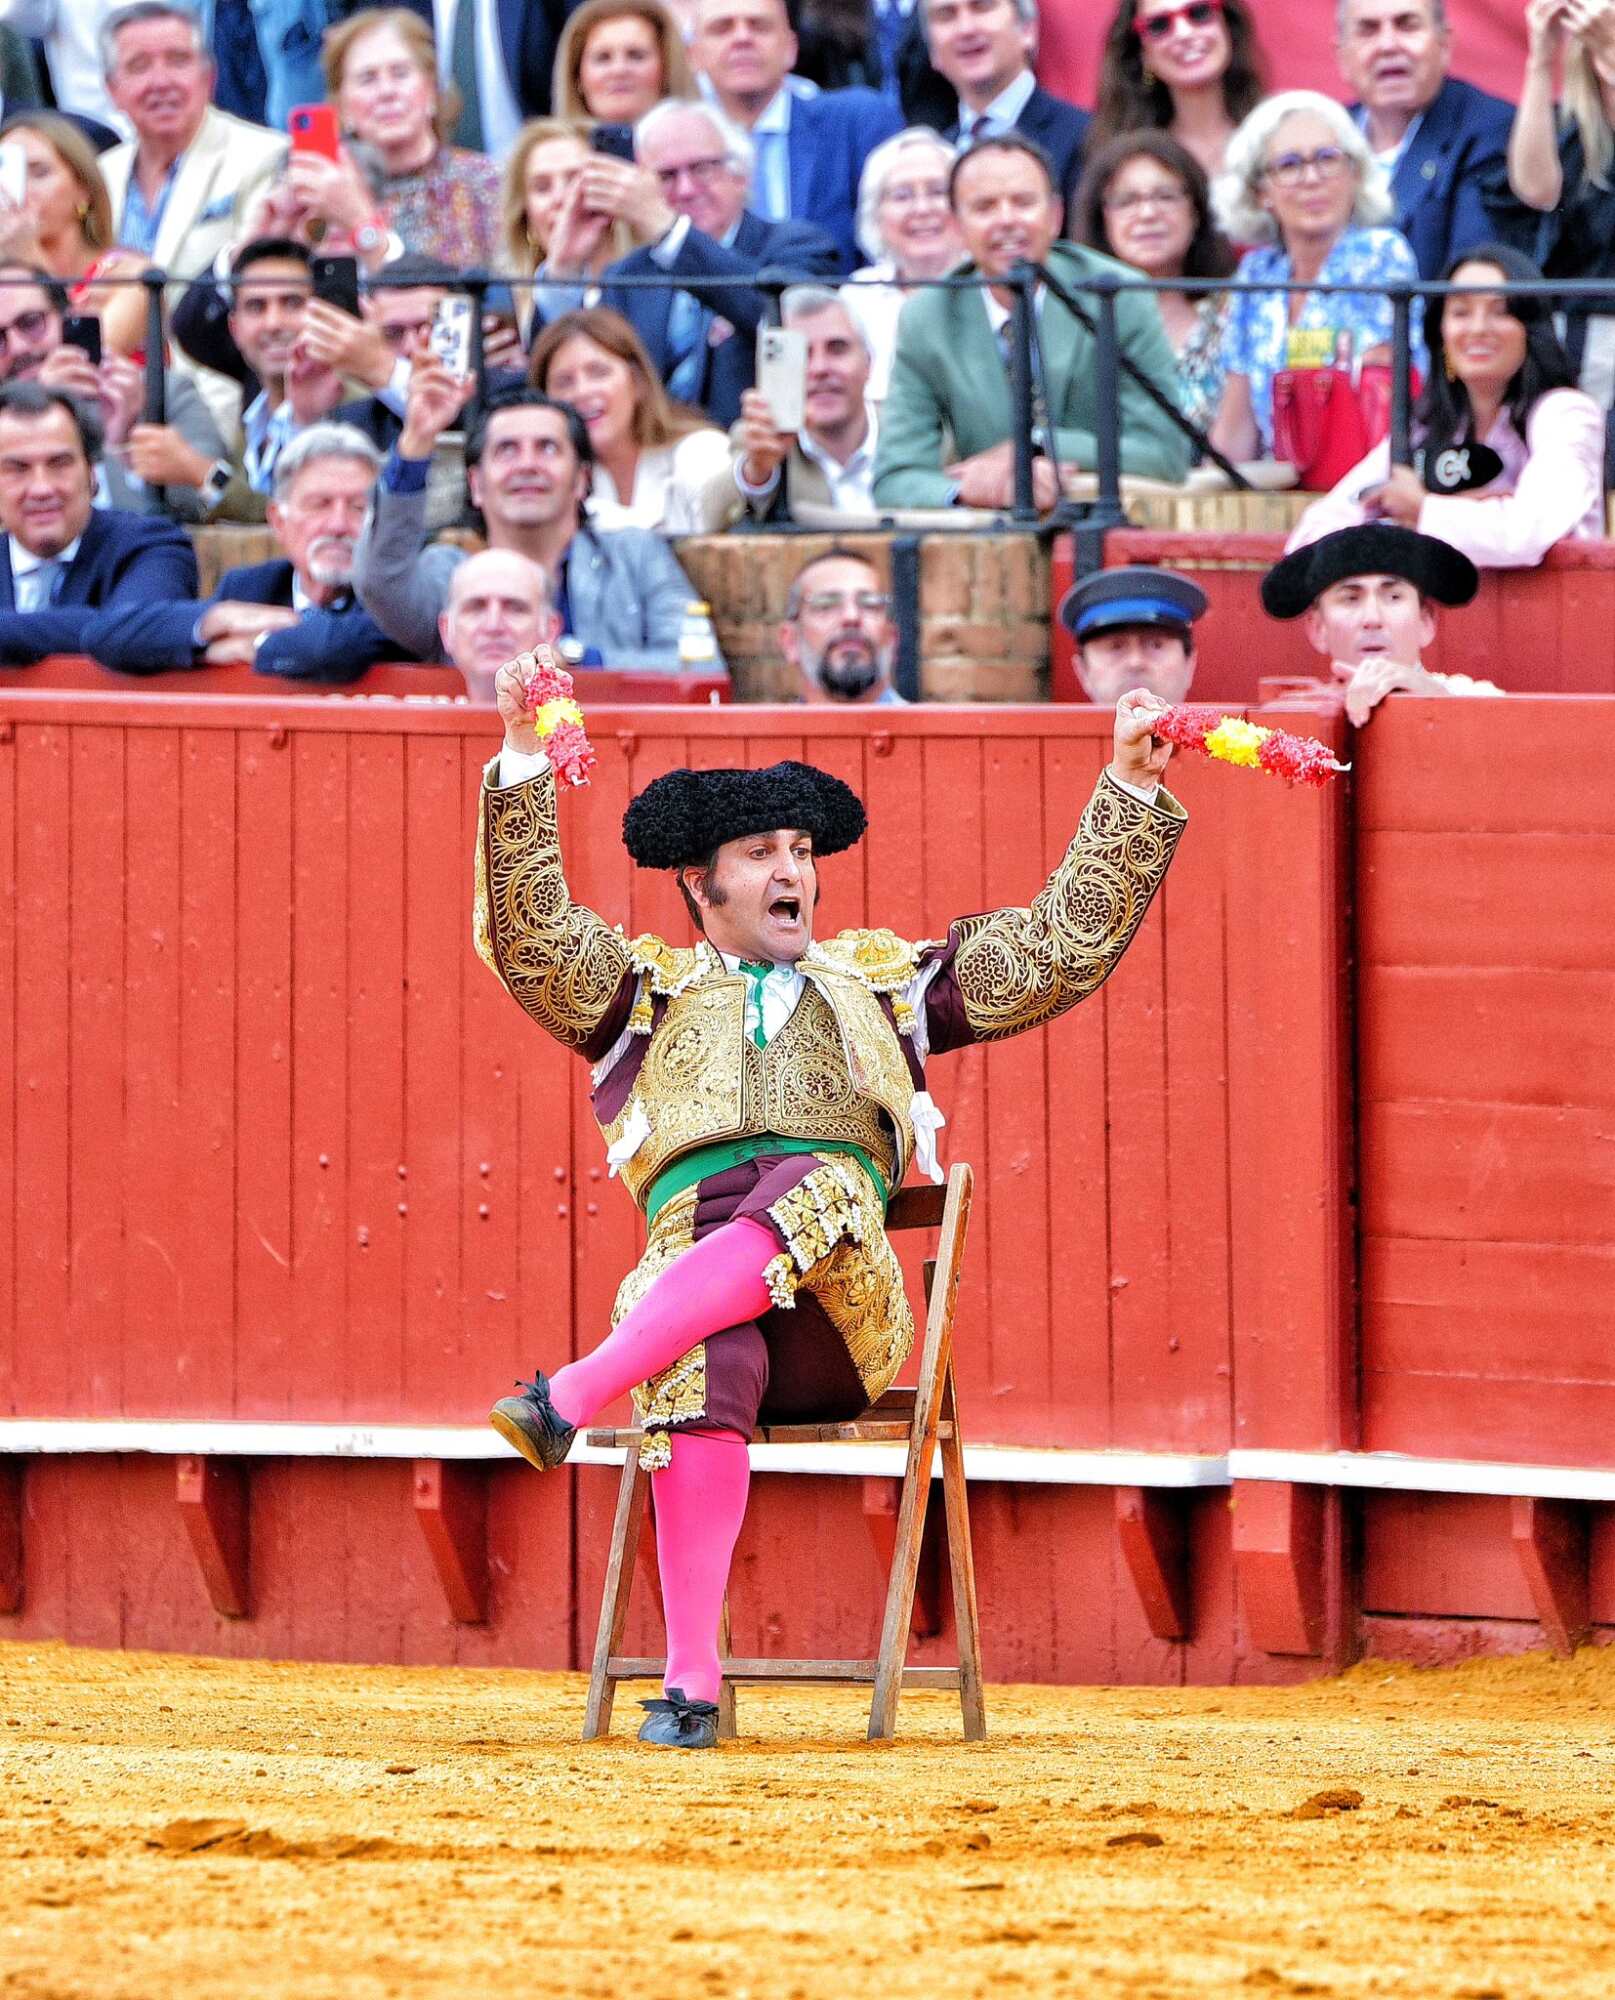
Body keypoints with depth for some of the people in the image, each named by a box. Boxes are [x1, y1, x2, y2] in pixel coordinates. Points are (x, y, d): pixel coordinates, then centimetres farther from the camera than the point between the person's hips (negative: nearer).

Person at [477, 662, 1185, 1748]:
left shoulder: (879, 983, 32)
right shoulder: (644, 988, 28)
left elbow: (1064, 947, 27)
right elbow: (529, 938, 11)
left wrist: (1130, 787, 19)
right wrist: (524, 760, 0)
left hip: (846, 1312, 1)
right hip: (687, 1287, -1)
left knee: (816, 1185, -37)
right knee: (706, 1372, -40)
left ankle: (568, 1400, -49)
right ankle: (691, 1684, -47)